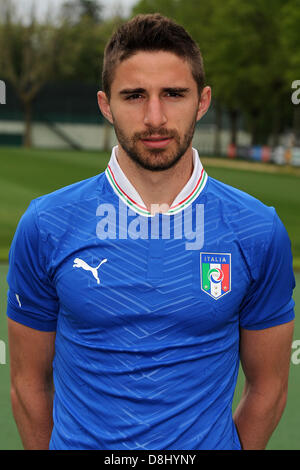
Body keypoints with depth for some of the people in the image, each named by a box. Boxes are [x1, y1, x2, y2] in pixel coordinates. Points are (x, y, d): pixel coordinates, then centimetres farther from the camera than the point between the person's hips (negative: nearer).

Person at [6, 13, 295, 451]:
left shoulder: (259, 231, -9)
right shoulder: (45, 226, -9)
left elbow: (268, 388, -1)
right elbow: (30, 382, -2)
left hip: (207, 445, 1)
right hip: (78, 441, 0)